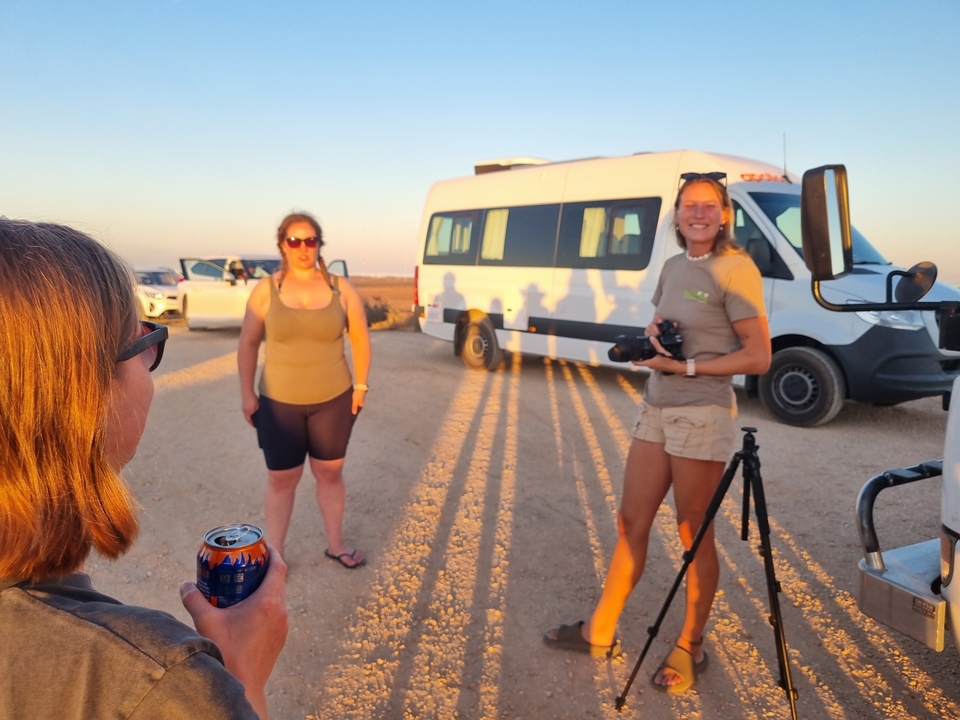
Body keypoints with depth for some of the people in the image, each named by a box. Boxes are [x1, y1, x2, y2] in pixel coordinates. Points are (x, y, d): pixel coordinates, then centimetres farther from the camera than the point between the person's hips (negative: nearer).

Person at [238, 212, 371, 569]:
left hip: (334, 401, 1)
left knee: (330, 472, 14)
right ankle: (274, 554, 23)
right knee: (281, 478, 8)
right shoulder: (266, 290, -4)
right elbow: (248, 343, 1)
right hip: (279, 403, -1)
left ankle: (335, 544, 31)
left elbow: (360, 338, 6)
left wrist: (360, 385, 2)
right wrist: (247, 394, -2)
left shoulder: (341, 288, -2)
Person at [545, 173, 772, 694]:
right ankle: (600, 633, 26)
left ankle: (690, 649, 25)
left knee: (694, 537, 6)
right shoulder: (673, 267, 10)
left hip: (702, 417, -7)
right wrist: (654, 332, -1)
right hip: (655, 410, 7)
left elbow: (759, 358, -14)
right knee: (631, 523, 13)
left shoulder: (735, 269, -11)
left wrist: (686, 367, -18)